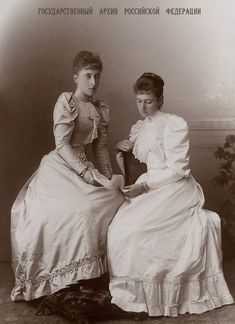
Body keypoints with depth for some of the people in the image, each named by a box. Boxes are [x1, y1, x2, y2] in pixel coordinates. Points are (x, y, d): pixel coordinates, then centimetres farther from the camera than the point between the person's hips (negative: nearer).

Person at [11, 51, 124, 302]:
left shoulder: (101, 110, 14)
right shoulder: (66, 102, -5)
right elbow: (62, 145, -13)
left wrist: (107, 178, 6)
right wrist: (85, 171, -21)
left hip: (83, 167, 7)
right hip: (60, 167, -6)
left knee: (116, 198, -11)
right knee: (80, 208, -27)